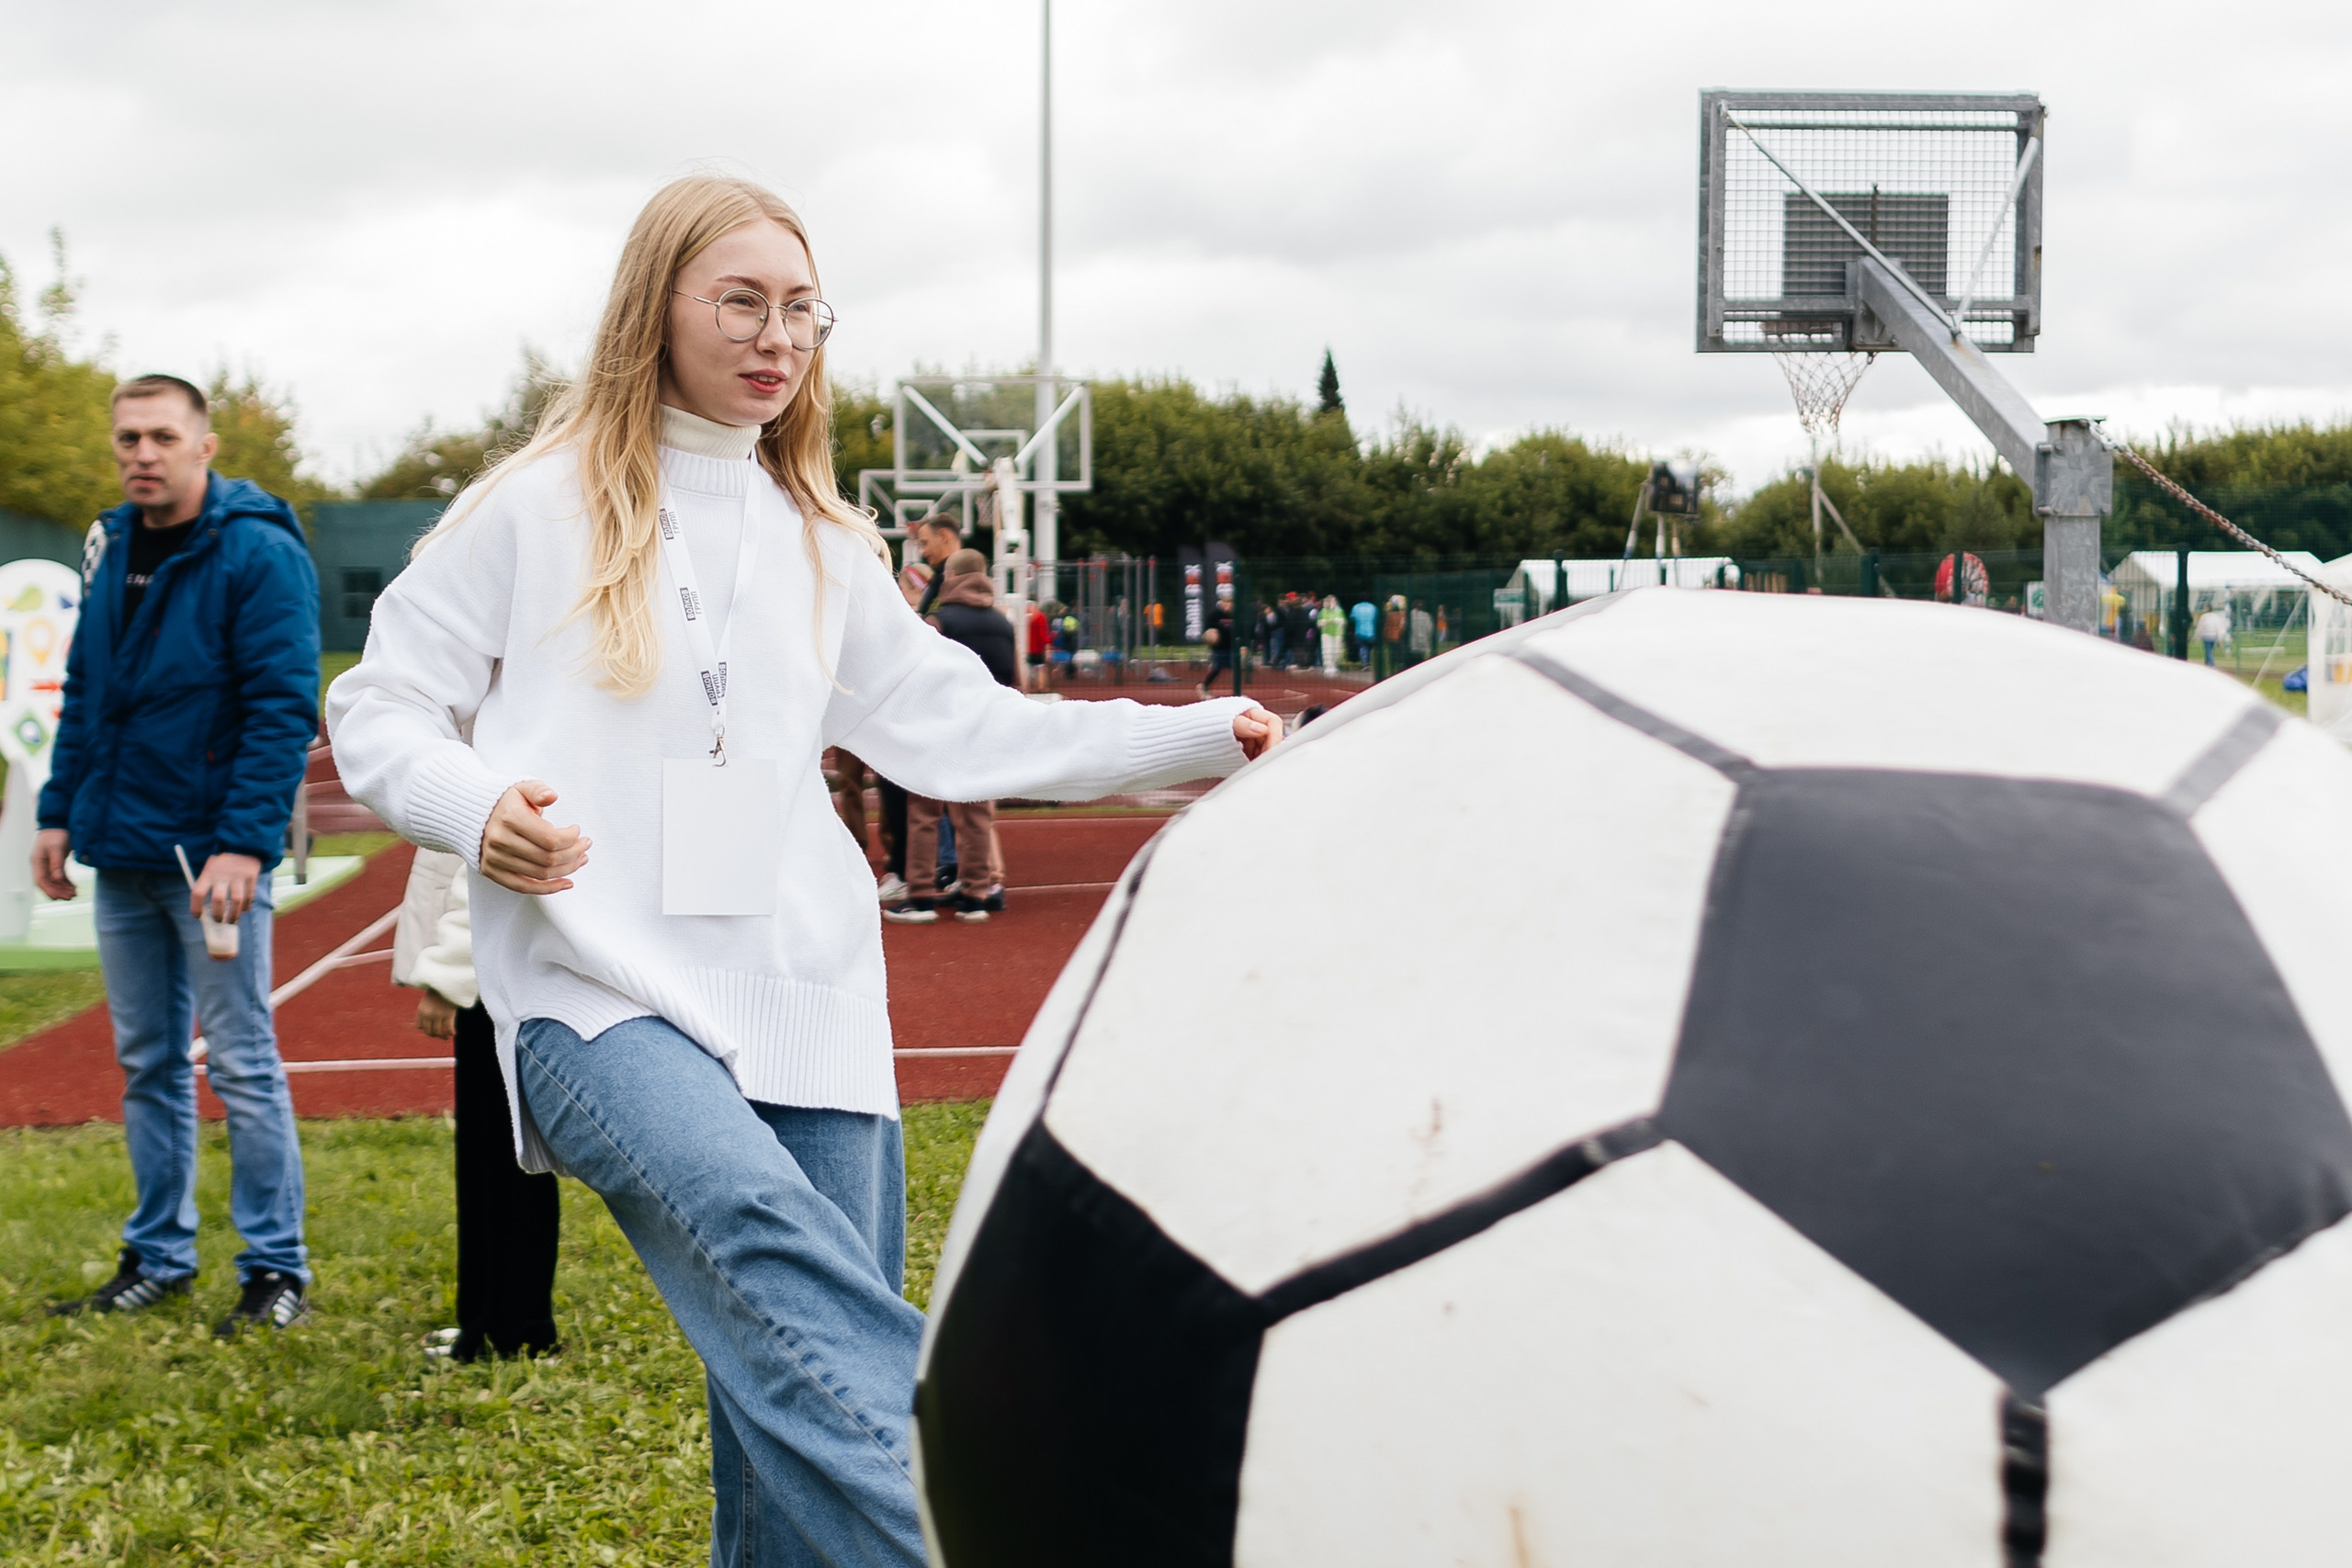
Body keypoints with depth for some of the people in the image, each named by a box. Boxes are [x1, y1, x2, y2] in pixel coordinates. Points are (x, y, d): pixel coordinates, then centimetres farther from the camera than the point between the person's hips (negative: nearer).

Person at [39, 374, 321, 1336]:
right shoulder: (111, 549, 11)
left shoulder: (259, 554, -10)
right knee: (146, 1064, 13)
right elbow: (84, 695, 18)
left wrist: (245, 843, -22)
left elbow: (283, 709, -16)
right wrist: (58, 813, 11)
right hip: (120, 857, 7)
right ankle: (158, 1256, 24)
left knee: (242, 1067, -1)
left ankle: (275, 1269, 7)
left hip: (211, 854, -7)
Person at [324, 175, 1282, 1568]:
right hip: (603, 995, -5)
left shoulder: (825, 543, 20)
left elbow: (957, 726, 19)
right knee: (769, 1243, -32)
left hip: (808, 1003, 5)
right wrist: (474, 809, -12)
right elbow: (379, 708, 9)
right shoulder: (537, 506, 6)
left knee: (821, 1353, -1)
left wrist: (1200, 736, 13)